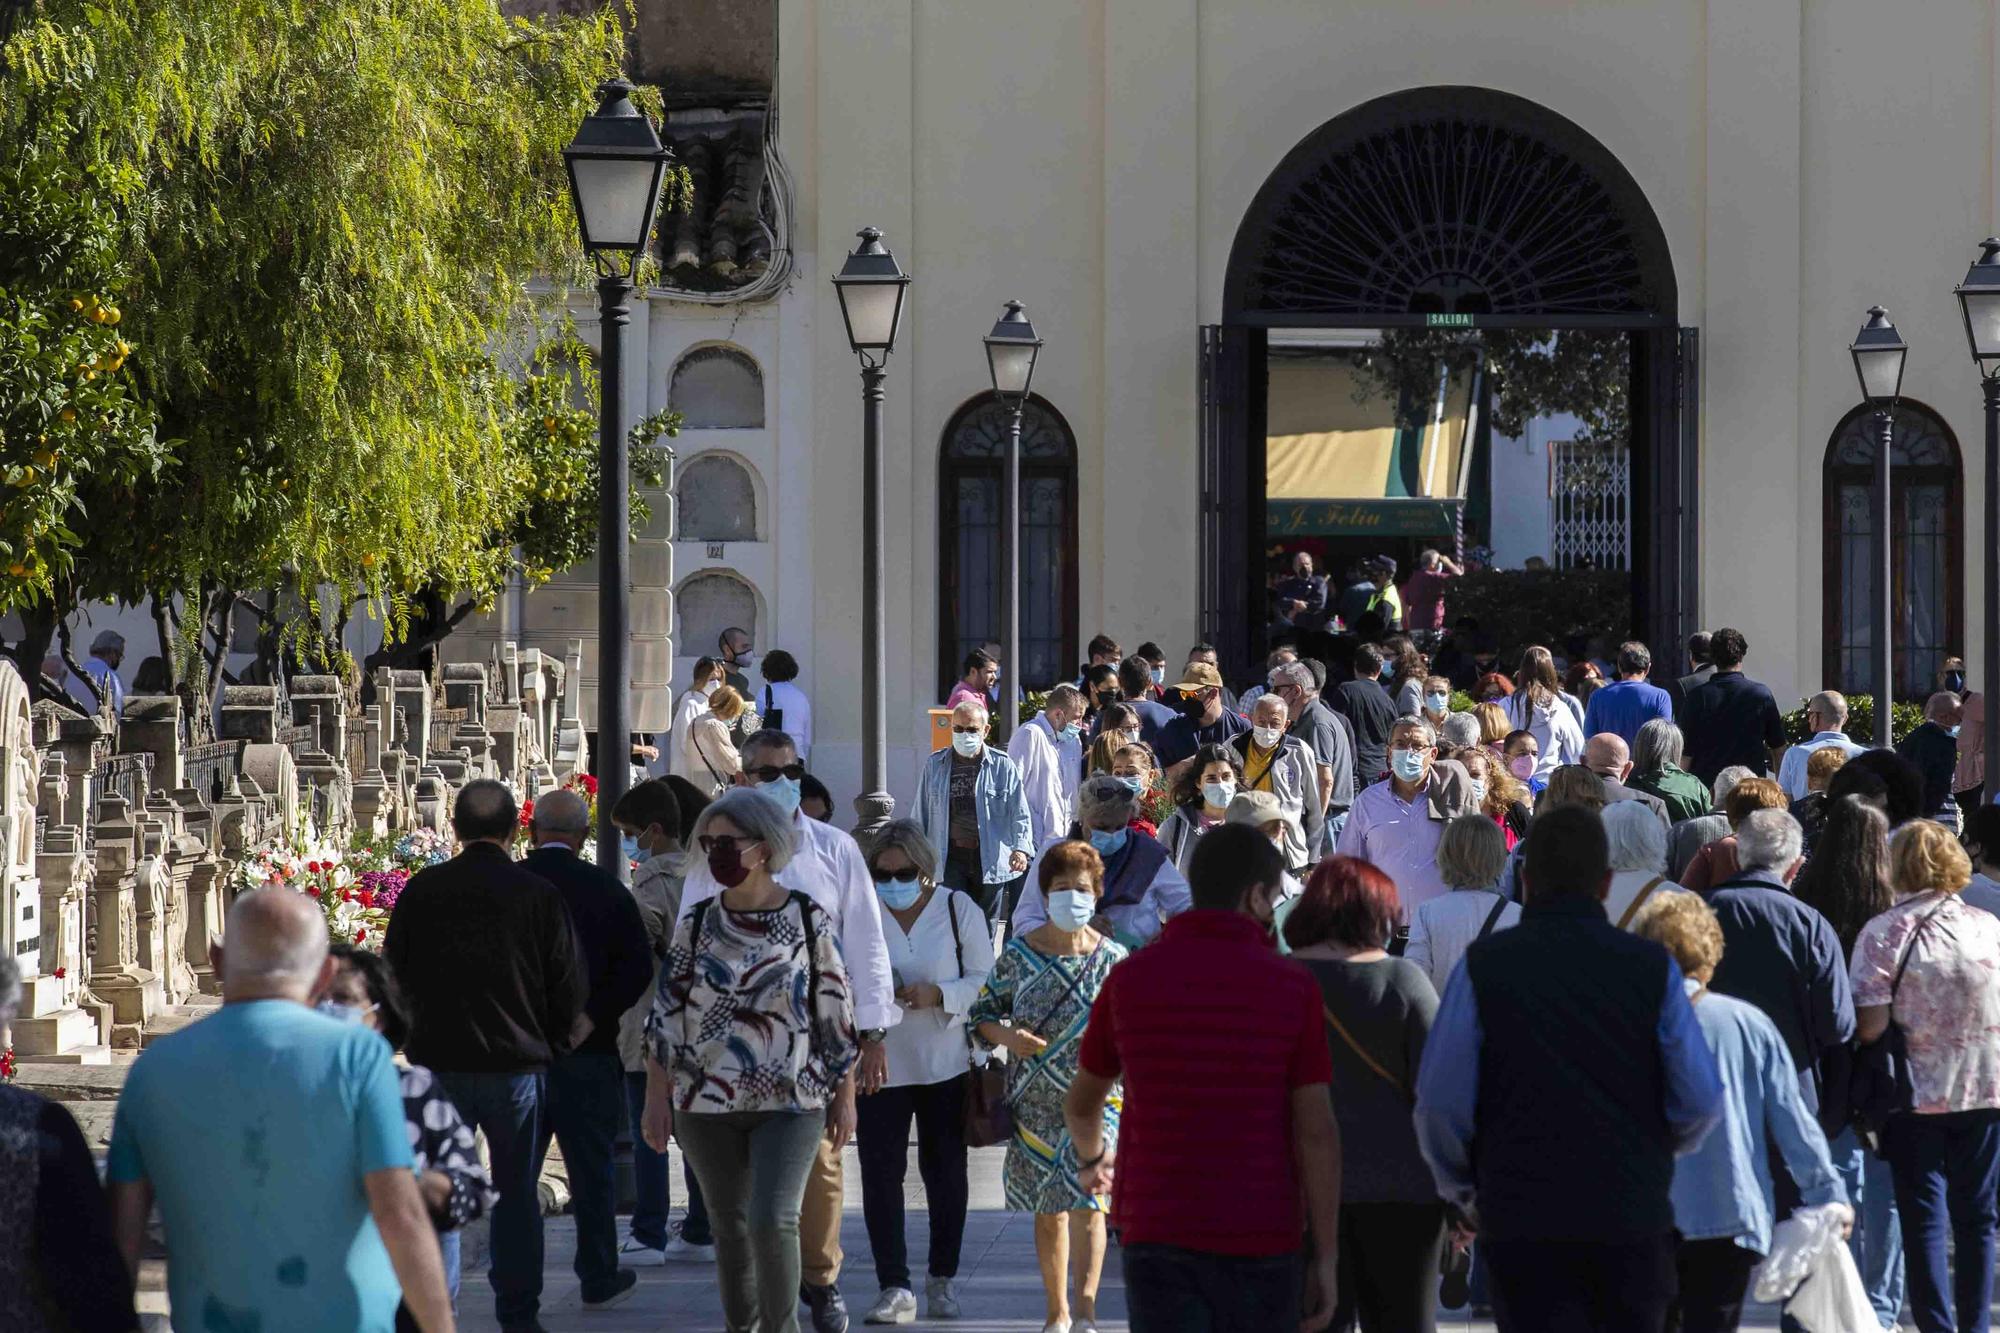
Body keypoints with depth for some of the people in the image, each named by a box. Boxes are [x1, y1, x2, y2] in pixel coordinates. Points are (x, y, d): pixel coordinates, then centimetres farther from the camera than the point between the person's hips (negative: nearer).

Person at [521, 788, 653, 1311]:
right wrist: (593, 1017, -11)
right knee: (592, 1165, 8)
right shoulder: (607, 890, -3)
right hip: (587, 1052, -1)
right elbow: (637, 967, -10)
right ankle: (599, 1277, 13)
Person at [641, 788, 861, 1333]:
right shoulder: (697, 921, 4)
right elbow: (666, 1013, 6)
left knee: (773, 1219, -16)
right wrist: (657, 1097, 3)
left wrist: (845, 1097, 3)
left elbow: (838, 1014, 2)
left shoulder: (810, 919, -2)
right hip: (707, 1104, 3)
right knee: (729, 1226, 9)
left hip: (792, 1100, -3)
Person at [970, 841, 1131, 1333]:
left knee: (1086, 1201, -16)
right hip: (1035, 1101, 2)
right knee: (1049, 1208, 11)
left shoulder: (1112, 958, -1)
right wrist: (1008, 1037, -11)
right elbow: (982, 1013, 8)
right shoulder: (1019, 955, -1)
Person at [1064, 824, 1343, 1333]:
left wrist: (1091, 1160, 39)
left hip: (1157, 1233, 1)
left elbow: (1081, 1104, 16)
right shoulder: (1291, 987, -4)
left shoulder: (1130, 979, 2)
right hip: (1263, 1236, -1)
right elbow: (1316, 1130, -8)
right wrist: (1326, 1257, -2)